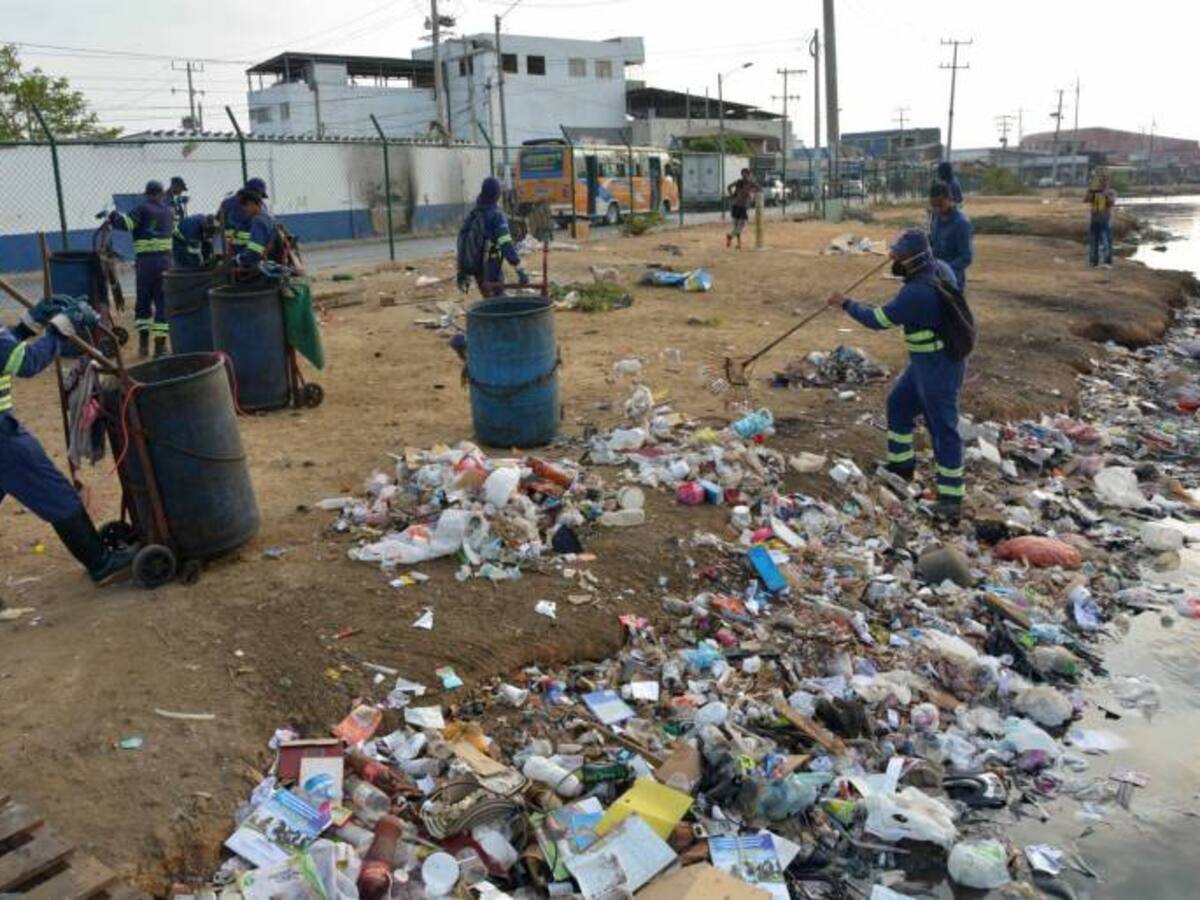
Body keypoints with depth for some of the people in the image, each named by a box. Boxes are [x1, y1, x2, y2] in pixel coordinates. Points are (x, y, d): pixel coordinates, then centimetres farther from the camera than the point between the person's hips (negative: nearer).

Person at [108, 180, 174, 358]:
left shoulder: (142, 208, -2)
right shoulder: (169, 211, 12)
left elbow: (125, 224, -10)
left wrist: (113, 215, 7)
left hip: (146, 260, -2)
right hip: (165, 260, 2)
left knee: (143, 300, 9)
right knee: (163, 301, 3)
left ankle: (143, 342, 8)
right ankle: (160, 344, 0)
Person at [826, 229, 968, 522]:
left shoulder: (916, 292, -29)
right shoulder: (940, 268, -2)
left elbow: (878, 319, -20)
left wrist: (845, 303, -6)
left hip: (939, 366, -10)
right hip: (925, 361, 10)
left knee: (943, 427, -4)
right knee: (899, 404, 22)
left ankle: (951, 498, 3)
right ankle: (901, 466, 38)